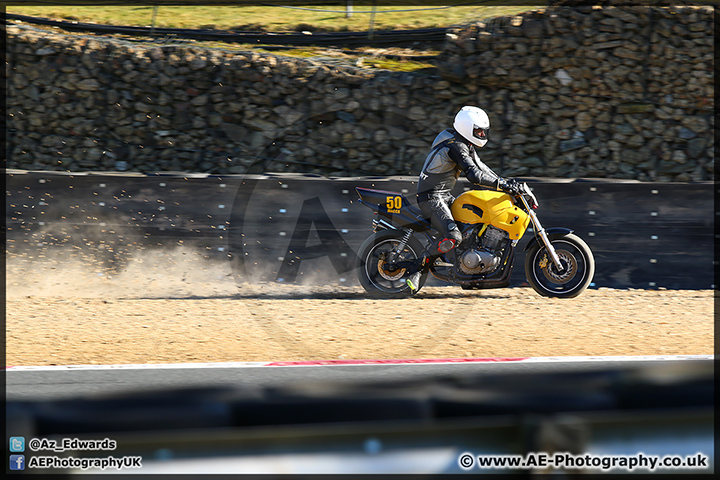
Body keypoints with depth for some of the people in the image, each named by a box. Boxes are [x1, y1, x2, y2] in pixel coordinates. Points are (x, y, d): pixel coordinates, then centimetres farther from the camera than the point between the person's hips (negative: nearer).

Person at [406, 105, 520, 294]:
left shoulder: (466, 145, 13)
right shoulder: (455, 146, -21)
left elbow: (480, 166, 18)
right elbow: (474, 175, -30)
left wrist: (504, 182, 6)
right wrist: (502, 185, -28)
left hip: (444, 196, 11)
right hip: (432, 197, -11)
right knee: (453, 237, -27)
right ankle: (416, 271, -19)